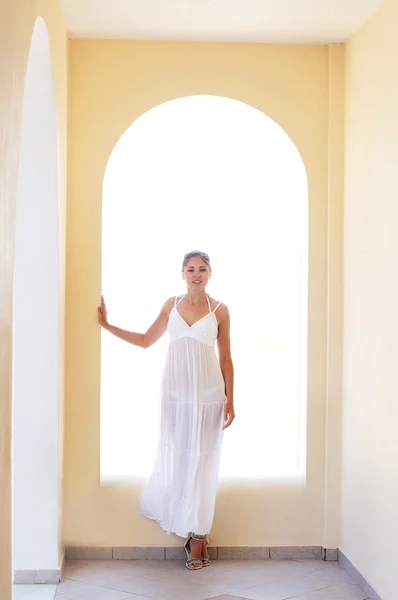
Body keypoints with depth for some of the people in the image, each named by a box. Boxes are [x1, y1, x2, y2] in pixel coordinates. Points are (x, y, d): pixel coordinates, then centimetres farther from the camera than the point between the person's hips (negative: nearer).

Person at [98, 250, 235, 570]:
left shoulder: (219, 310, 2)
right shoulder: (172, 304, 8)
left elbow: (225, 358, 3)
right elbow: (146, 340, 16)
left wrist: (230, 400, -2)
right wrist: (108, 325, 14)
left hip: (208, 394, -2)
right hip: (176, 392, 2)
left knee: (202, 460, 0)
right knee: (175, 458, 3)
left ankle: (198, 536, 12)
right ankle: (197, 533, 19)